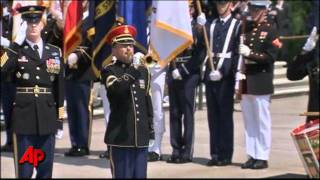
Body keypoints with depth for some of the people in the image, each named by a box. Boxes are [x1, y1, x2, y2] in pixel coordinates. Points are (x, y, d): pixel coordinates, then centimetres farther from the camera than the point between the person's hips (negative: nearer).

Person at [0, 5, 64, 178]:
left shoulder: (54, 52, 9)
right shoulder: (16, 51, -1)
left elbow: (59, 84, 11)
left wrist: (60, 114, 9)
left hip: (47, 115, 3)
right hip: (24, 115, -3)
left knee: (46, 167, 10)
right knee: (24, 168, 2)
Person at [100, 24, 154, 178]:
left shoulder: (143, 71, 15)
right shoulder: (109, 71, 0)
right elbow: (116, 88, -22)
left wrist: (151, 128, 14)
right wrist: (133, 72, -19)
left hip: (141, 135, 5)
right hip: (120, 135, -5)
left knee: (140, 175, 7)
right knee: (122, 175, -4)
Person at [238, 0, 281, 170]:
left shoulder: (270, 30, -3)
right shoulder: (246, 28, 13)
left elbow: (271, 57, -9)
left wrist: (250, 53, -19)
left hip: (261, 83, -6)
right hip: (245, 82, 6)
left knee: (262, 121, 0)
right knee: (248, 121, 8)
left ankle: (262, 157, 4)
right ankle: (252, 156, 15)